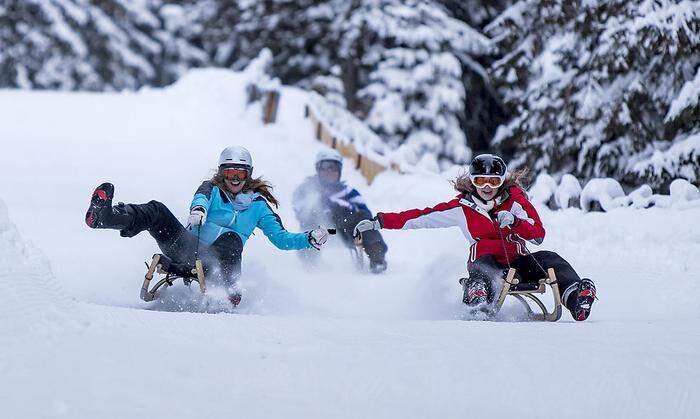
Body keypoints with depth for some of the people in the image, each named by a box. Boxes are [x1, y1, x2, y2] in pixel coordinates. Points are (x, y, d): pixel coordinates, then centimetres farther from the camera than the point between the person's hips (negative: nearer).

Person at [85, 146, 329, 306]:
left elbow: (281, 238, 13)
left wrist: (310, 239, -6)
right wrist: (197, 209, -37)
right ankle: (103, 216, -47)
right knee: (157, 211, -22)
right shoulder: (213, 190, 16)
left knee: (231, 238, -35)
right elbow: (201, 198, -10)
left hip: (215, 262, -1)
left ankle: (231, 291, -53)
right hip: (188, 250, 1)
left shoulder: (258, 204, 17)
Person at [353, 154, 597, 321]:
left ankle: (575, 298, -47)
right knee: (481, 265, -37)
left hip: (518, 263, 2)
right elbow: (423, 217, 6)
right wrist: (379, 222, 2)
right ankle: (477, 303, -66)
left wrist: (514, 222, -24)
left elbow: (539, 234, -4)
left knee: (550, 261, -25)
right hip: (487, 263, -1)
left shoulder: (514, 201, 5)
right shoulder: (462, 207, 6)